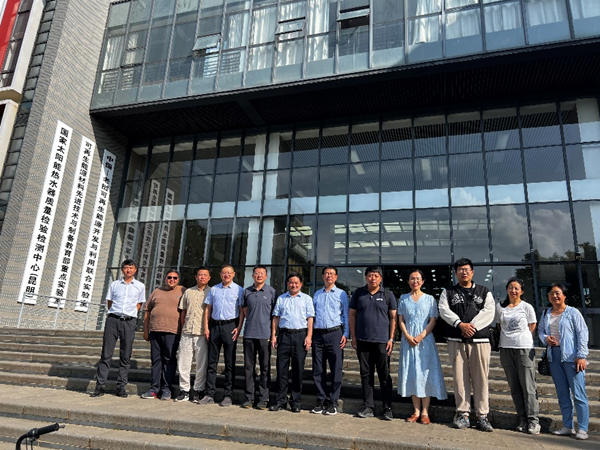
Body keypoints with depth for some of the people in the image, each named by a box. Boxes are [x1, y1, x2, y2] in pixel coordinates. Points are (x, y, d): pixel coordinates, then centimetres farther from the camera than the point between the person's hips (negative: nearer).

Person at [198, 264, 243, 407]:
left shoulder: (238, 290, 2)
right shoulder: (214, 289, 13)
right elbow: (208, 309, 13)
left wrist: (238, 328, -12)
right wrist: (206, 327, 4)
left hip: (230, 326, -3)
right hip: (214, 325, 3)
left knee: (229, 363, 1)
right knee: (212, 361, 6)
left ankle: (228, 395, 8)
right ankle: (209, 394, 13)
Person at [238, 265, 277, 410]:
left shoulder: (271, 292, 1)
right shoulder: (246, 292, 9)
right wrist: (239, 327, 11)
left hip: (265, 334, -2)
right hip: (249, 334, 3)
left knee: (265, 367, 3)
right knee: (248, 367, 8)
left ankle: (263, 398, 12)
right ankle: (249, 397, 18)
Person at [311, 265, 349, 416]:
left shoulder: (341, 294, 7)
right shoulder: (317, 294, 16)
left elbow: (346, 315, 5)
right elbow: (312, 314, 17)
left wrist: (345, 334, -5)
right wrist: (310, 334, 9)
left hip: (335, 333, -3)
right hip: (318, 334, 3)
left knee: (336, 369, -3)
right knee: (318, 370, 6)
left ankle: (333, 402, 7)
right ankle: (321, 401, 18)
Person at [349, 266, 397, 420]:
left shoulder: (388, 295, 3)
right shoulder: (358, 293, 7)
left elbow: (393, 317, 4)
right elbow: (352, 315, 9)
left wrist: (391, 339, -3)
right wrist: (353, 337, 3)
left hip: (382, 341, -2)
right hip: (362, 341, 2)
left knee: (385, 375, 2)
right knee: (366, 374, 8)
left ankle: (387, 408, 12)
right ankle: (368, 407, 17)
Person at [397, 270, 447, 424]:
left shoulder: (430, 299, 5)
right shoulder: (403, 298, 10)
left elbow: (433, 321, -2)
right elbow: (400, 320, 6)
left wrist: (421, 336, -14)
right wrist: (408, 336, -8)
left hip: (425, 339, -2)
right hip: (408, 340, 2)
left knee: (425, 373, -2)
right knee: (411, 374, 3)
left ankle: (425, 412, 4)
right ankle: (416, 411, 11)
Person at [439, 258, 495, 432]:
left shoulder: (484, 292, 15)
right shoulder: (448, 292, 14)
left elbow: (488, 312, 0)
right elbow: (444, 310, -1)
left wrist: (473, 325, -14)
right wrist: (460, 324, -16)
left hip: (479, 340, 0)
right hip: (456, 341, 0)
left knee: (480, 378, -1)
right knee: (460, 378, 0)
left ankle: (482, 416, 7)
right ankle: (463, 415, 6)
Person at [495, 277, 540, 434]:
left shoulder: (527, 307, 2)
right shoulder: (500, 307, 9)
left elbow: (532, 328, 5)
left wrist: (523, 341, 1)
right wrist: (506, 339, 5)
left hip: (524, 348, -3)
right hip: (506, 349, 3)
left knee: (528, 386, -5)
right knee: (514, 387, 6)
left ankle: (533, 421, 2)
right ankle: (523, 420, 13)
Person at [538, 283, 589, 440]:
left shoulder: (573, 313, -1)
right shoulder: (545, 314, 14)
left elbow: (583, 334, -5)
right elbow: (541, 331, 20)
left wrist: (581, 356, -13)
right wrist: (546, 338, -3)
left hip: (571, 356, -5)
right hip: (554, 355, 5)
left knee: (578, 393, -5)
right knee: (562, 393, 9)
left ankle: (583, 429, 3)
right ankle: (568, 427, 17)